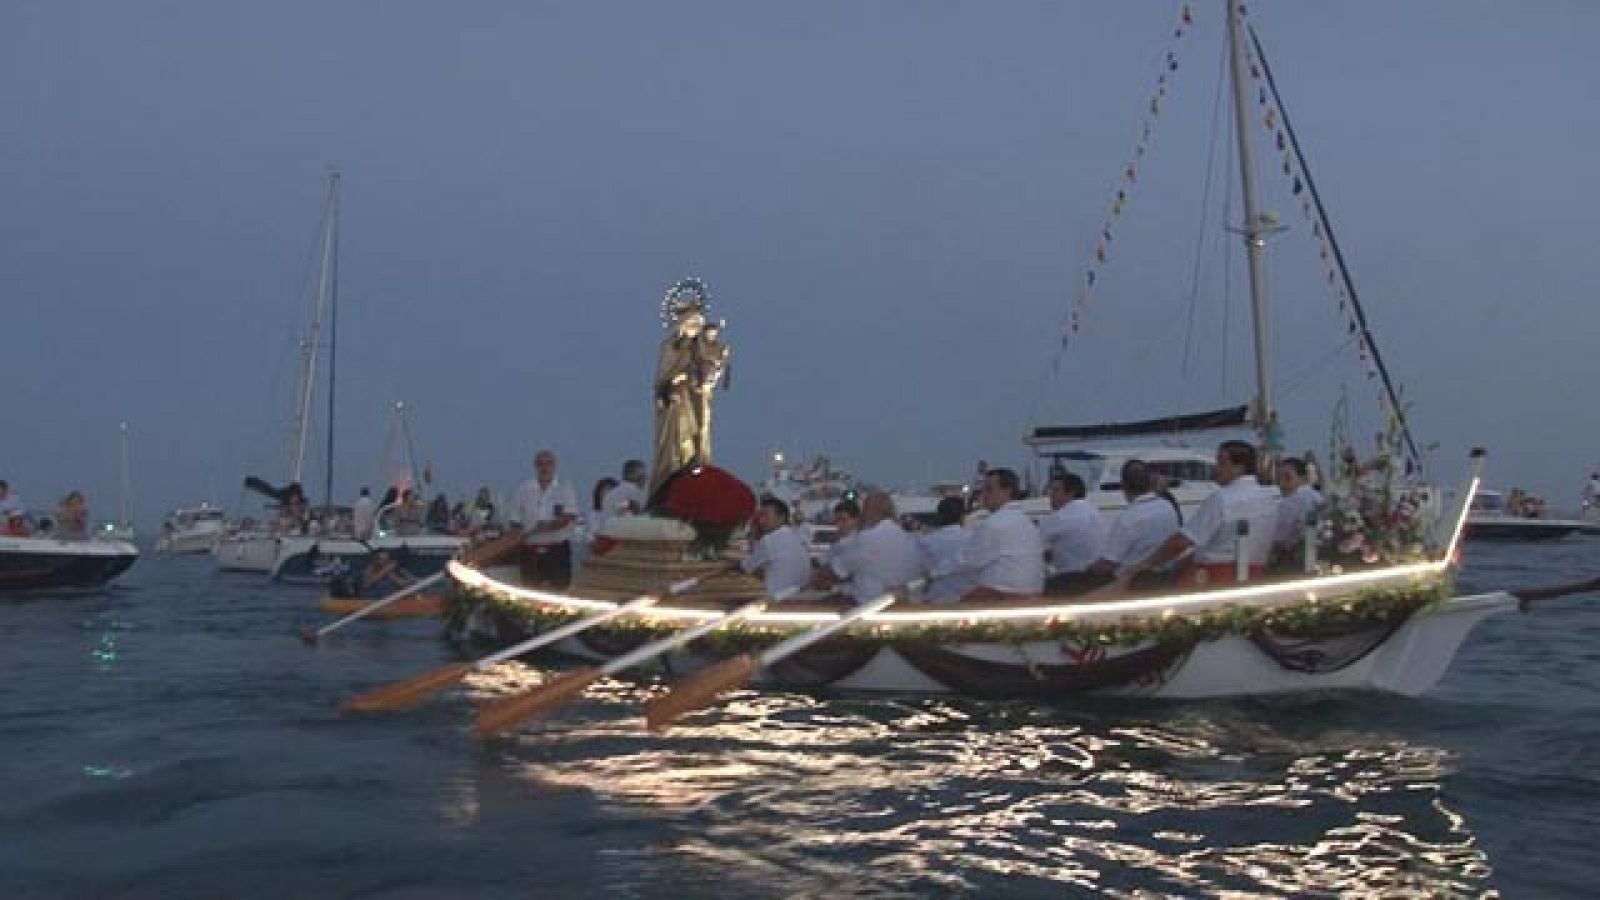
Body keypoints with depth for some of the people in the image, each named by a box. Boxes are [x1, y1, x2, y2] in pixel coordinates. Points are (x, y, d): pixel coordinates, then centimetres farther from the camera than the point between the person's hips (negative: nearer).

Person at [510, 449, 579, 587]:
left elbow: (570, 516, -10)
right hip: (531, 550, 2)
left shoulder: (565, 488, 2)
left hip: (558, 550, -2)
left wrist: (550, 525, -24)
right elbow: (516, 521, 11)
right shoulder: (524, 489, 9)